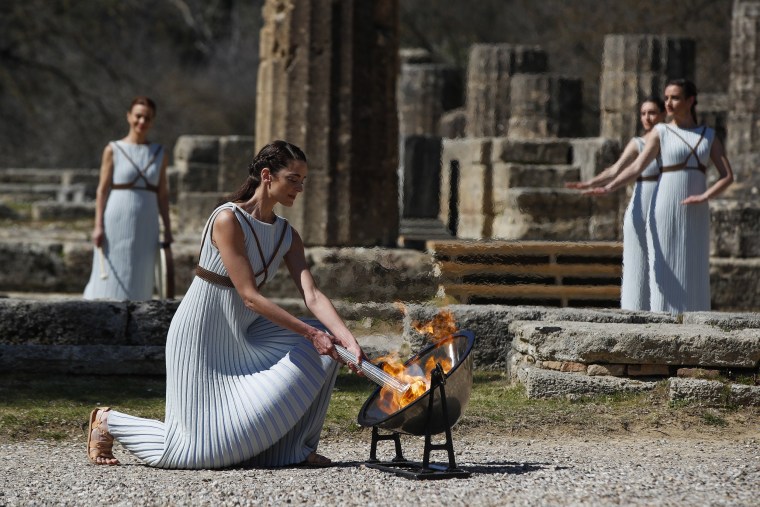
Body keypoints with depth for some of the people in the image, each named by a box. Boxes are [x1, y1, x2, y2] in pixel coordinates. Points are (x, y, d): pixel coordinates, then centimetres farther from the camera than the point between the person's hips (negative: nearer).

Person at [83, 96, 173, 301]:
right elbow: (102, 189, -1)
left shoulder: (159, 154, 9)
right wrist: (98, 226, -7)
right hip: (117, 221, -3)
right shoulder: (113, 150, 0)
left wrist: (167, 228, 7)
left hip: (146, 225, 3)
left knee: (139, 280, 4)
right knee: (110, 279, -5)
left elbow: (162, 193, 12)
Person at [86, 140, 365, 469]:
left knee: (323, 349, -11)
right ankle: (108, 422, 15)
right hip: (202, 339, -8)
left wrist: (348, 339, -23)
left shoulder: (287, 236, 3)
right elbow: (250, 296, -24)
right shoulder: (228, 220, -20)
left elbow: (312, 296, -7)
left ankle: (295, 446, 1)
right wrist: (310, 333, -26)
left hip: (244, 337, 8)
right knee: (198, 449, -10)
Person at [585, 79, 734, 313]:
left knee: (694, 276, 2)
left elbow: (727, 176, 2)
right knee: (665, 274, -7)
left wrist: (705, 196, -16)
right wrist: (608, 188, -25)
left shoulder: (709, 136, 9)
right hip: (665, 212, -3)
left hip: (695, 216, 3)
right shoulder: (661, 132, 2)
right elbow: (636, 168, -9)